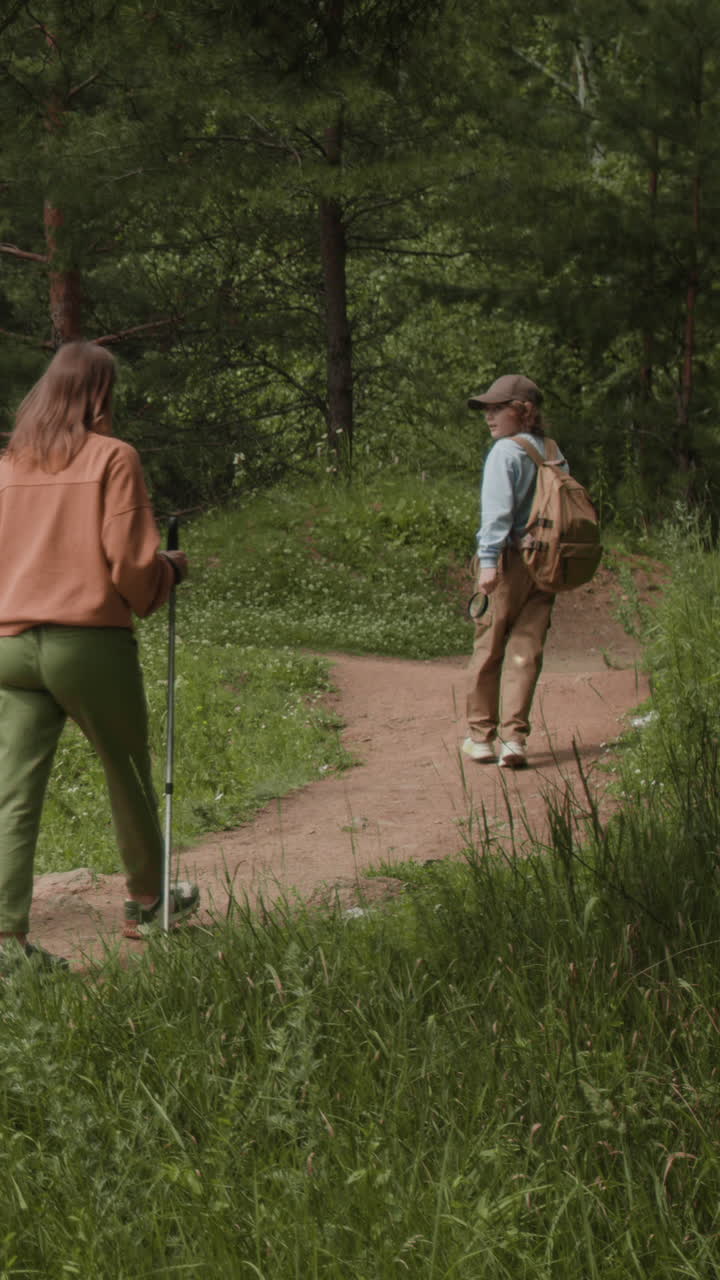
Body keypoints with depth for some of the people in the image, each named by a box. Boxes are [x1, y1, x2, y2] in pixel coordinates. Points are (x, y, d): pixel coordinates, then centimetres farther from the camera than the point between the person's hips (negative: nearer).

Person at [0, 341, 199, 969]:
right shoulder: (113, 457, -5)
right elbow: (131, 564, -10)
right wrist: (172, 568, 9)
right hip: (90, 641, -4)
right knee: (128, 773, 17)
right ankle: (146, 901, 34)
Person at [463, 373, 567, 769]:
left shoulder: (505, 452, -7)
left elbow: (497, 510, -16)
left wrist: (488, 561, -22)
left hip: (509, 558, -5)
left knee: (488, 648, 7)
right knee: (525, 651, 3)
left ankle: (481, 736, 15)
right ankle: (513, 737, -5)